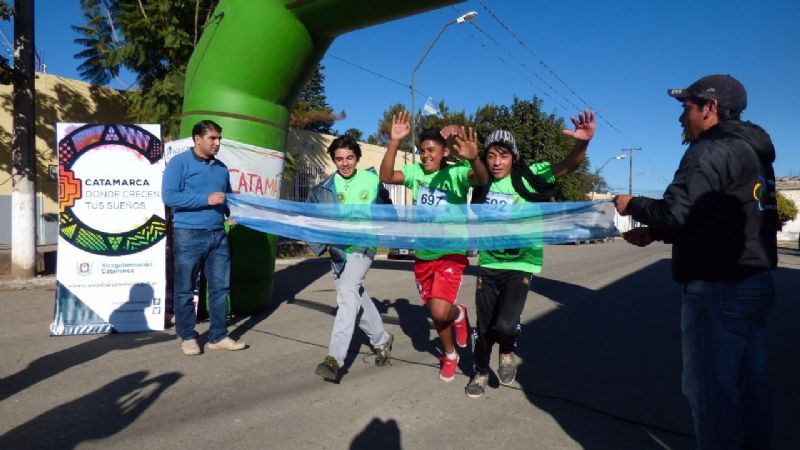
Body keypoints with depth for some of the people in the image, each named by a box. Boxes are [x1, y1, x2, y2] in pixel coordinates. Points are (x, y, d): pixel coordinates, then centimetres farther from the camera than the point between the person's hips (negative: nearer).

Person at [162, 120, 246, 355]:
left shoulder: (221, 167, 14)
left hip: (217, 235, 6)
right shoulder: (179, 162, -5)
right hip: (188, 236, -5)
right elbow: (169, 196, -15)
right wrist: (206, 200, -19)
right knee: (185, 289, 6)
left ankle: (218, 336, 18)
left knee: (220, 286, 7)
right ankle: (187, 336, 20)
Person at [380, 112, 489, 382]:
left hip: (451, 254, -5)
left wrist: (473, 158, -52)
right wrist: (395, 142, -24)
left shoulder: (456, 174, -12)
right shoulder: (415, 172, 0)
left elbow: (482, 179, -30)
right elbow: (386, 176, -13)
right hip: (423, 256, 5)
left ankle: (458, 314, 17)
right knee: (436, 313, 16)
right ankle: (450, 356, 41)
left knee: (440, 312, -21)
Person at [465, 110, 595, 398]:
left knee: (505, 324, -17)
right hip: (488, 264, 3)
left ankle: (507, 352, 20)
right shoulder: (481, 182, 1)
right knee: (484, 325, 12)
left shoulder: (528, 176, -8)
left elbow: (569, 165, -16)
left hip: (520, 264, -3)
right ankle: (481, 371, 38)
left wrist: (582, 143, -38)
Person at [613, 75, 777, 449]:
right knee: (748, 385, 17)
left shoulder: (713, 150, -15)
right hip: (753, 283, 10)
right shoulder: (751, 151, 17)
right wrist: (654, 234, 15)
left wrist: (631, 205, -5)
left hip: (718, 290, -10)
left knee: (709, 388, -1)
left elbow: (676, 211, -24)